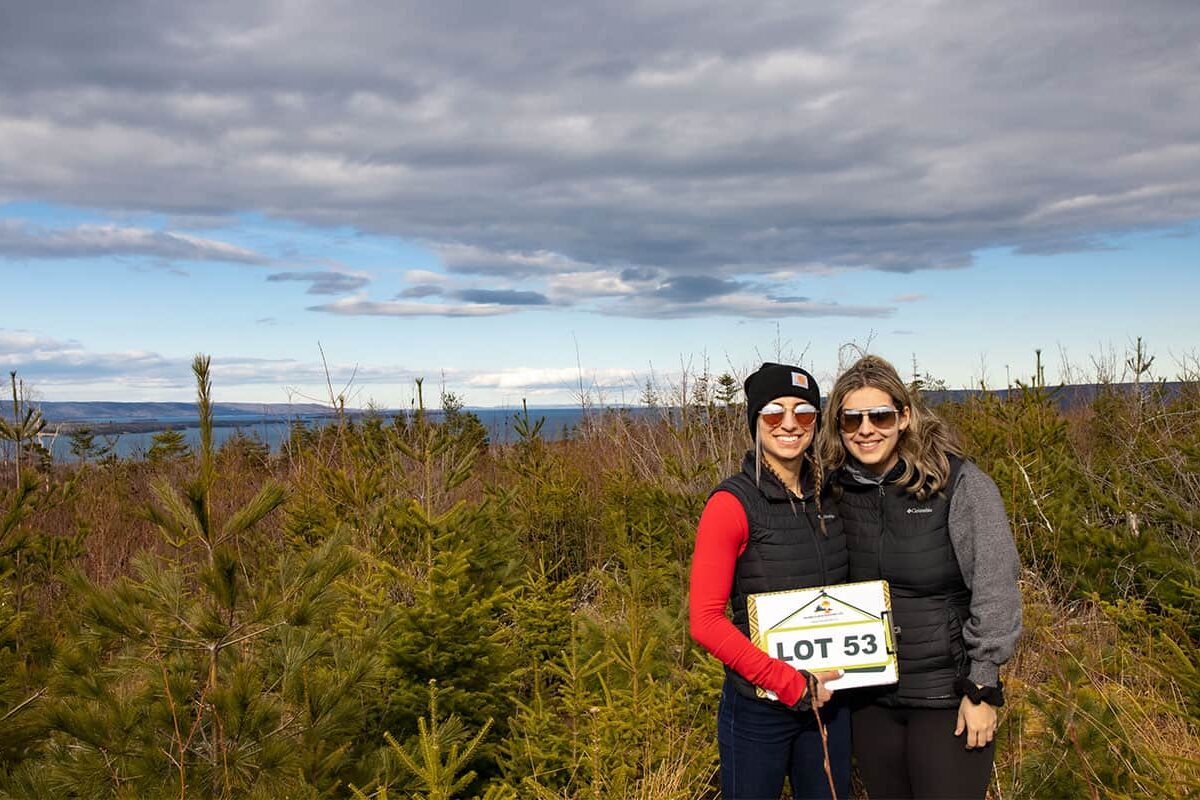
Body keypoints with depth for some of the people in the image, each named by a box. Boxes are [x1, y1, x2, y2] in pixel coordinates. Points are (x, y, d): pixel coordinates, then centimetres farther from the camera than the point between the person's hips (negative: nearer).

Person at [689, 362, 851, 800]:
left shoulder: (828, 496, 3)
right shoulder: (733, 502, -14)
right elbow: (705, 621, -17)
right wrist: (790, 684, -18)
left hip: (828, 701, 5)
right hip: (759, 709, -5)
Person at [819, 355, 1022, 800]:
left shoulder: (960, 484, -12)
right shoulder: (839, 491, 1)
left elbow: (995, 590, -12)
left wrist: (982, 689, -12)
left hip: (948, 697, -4)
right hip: (870, 699, 5)